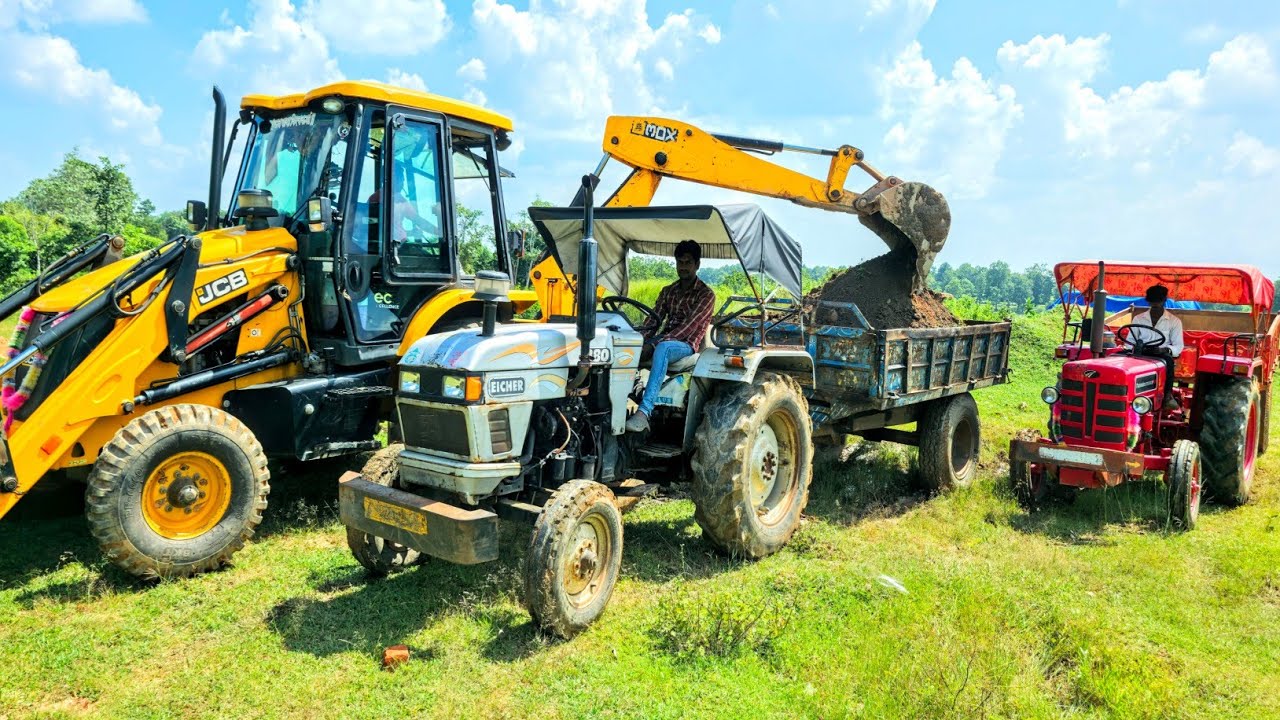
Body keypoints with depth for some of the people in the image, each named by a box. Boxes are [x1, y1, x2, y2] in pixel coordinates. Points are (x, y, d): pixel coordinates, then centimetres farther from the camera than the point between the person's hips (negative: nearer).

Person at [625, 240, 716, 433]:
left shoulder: (705, 294, -3)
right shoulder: (668, 291, 18)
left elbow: (690, 325, -16)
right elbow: (654, 319, 9)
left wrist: (655, 342, -26)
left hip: (687, 344, -6)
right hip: (664, 341, 6)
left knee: (662, 349, -40)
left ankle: (644, 412, -50)